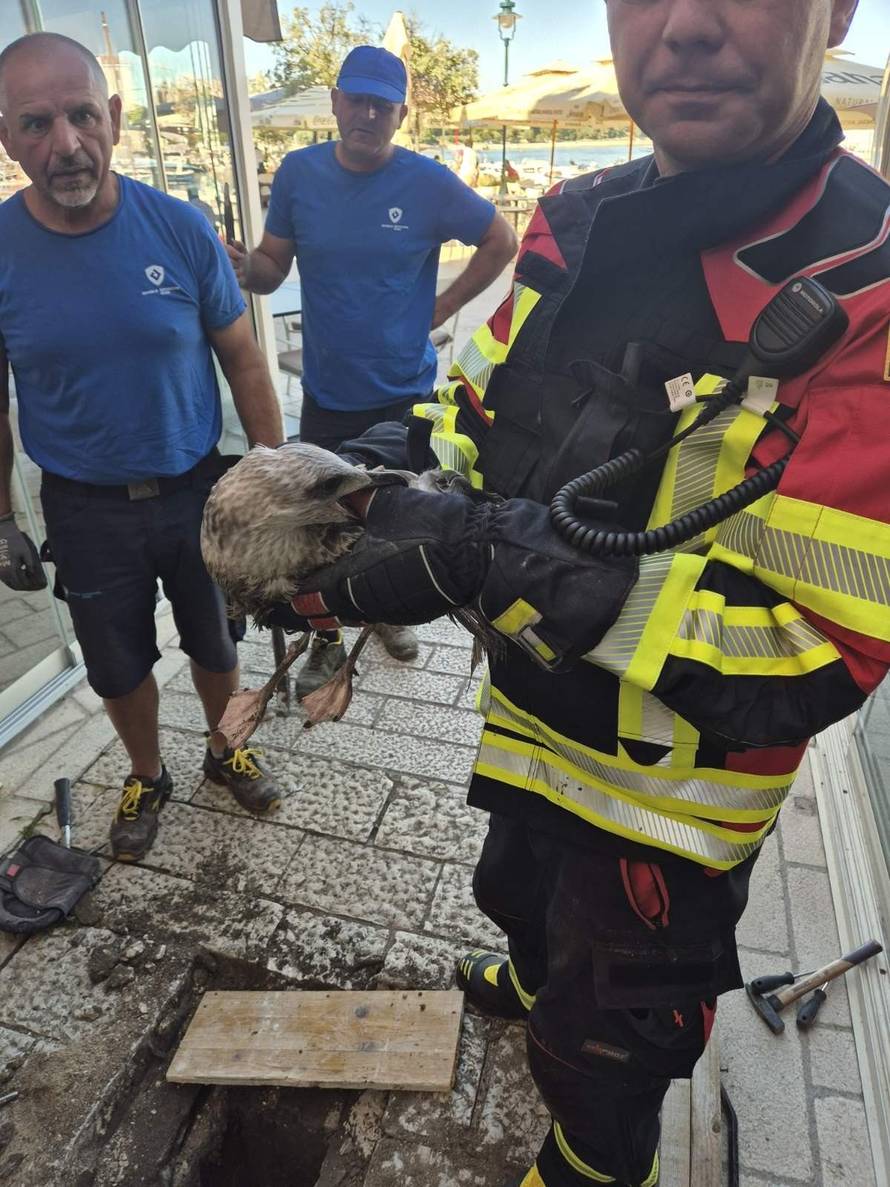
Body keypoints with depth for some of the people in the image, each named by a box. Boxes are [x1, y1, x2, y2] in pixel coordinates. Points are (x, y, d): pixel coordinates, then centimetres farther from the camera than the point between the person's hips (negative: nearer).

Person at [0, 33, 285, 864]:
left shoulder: (179, 228, -11)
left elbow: (243, 362, -3)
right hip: (86, 510, 1)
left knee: (215, 644, 18)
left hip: (199, 491, 0)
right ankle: (146, 778, 44)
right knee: (117, 668, 17)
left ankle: (226, 751, 46)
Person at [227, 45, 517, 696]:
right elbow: (272, 269, 3)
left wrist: (442, 307, -2)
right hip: (326, 392, 1)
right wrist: (244, 265, -20)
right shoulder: (299, 172, -1)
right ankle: (327, 640, 25)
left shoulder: (428, 182, -6)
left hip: (404, 390, 0)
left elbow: (502, 241, 3)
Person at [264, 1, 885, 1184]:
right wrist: (374, 468, -17)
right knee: (519, 895, 36)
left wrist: (490, 559, -36)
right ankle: (539, 977, 73)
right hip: (533, 725, 7)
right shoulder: (578, 222, -5)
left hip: (675, 794, -6)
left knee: (597, 1048, 21)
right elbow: (478, 408, 5)